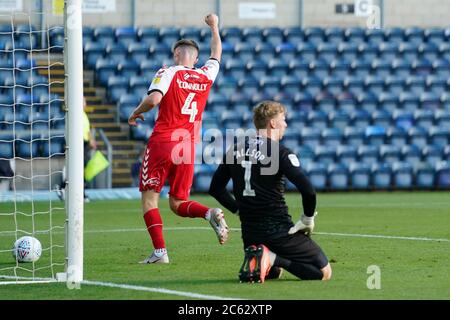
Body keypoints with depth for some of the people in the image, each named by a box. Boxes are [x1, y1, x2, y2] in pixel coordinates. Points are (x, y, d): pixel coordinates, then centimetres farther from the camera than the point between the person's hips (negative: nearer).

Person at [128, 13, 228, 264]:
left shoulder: (168, 73, -3)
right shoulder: (206, 76, 11)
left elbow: (154, 99, -19)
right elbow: (217, 54, 32)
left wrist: (137, 112, 0)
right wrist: (214, 27, 47)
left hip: (162, 142, -5)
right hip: (188, 148, 5)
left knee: (149, 197, 3)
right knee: (177, 203, 14)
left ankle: (160, 251, -9)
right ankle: (210, 213, -16)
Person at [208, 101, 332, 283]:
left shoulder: (235, 150, 7)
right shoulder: (280, 152, -12)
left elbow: (215, 189, 14)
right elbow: (307, 190, -21)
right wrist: (307, 219, -5)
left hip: (249, 234, 7)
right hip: (279, 231, -7)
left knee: (274, 272, 32)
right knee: (324, 272, 1)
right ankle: (273, 258, -15)